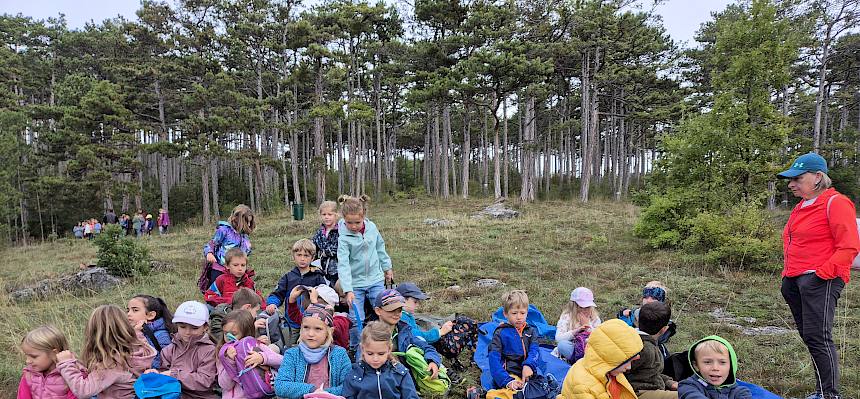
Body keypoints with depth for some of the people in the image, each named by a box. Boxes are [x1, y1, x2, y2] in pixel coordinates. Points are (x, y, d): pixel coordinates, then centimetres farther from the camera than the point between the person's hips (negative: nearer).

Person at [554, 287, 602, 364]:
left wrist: (588, 326, -12)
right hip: (570, 349, -2)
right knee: (562, 344, -34)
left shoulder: (594, 318, 4)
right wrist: (576, 330, -25)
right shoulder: (566, 317, -4)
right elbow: (558, 338, -16)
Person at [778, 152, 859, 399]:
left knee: (817, 337, -11)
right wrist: (788, 272, 16)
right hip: (795, 281, 9)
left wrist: (822, 273, -18)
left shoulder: (835, 203, -7)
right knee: (809, 337, 11)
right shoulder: (801, 207, 19)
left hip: (820, 280, -8)